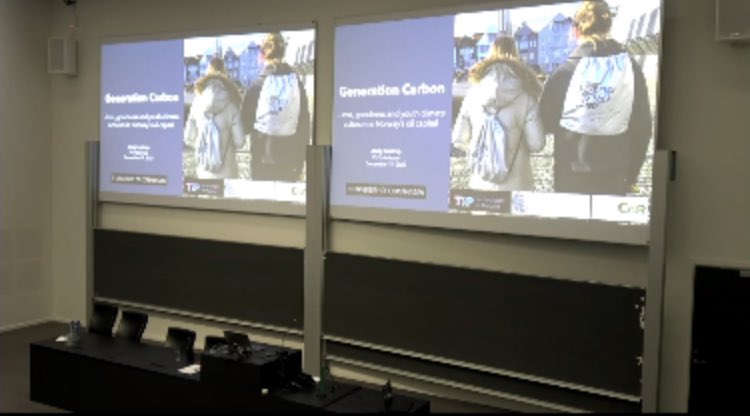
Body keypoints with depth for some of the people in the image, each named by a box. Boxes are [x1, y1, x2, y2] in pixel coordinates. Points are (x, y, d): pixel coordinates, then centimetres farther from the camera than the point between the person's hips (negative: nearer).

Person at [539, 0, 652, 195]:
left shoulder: (566, 72, -10)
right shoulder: (630, 67, -3)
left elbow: (547, 121, 1)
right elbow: (642, 126, 2)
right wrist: (632, 173, 13)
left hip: (572, 174, -1)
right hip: (614, 175, 2)